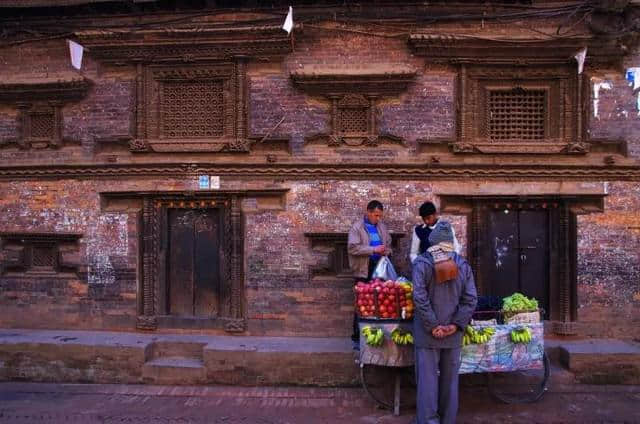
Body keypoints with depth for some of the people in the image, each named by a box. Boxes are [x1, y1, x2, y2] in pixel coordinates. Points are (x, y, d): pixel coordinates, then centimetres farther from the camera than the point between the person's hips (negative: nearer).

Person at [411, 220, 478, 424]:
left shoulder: (421, 263, -9)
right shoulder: (462, 264, 3)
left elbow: (420, 298, -17)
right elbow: (471, 299, -2)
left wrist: (432, 326, -12)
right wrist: (456, 325, -4)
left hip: (428, 333, -3)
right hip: (453, 333, 4)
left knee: (427, 378, 4)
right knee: (450, 378, 16)